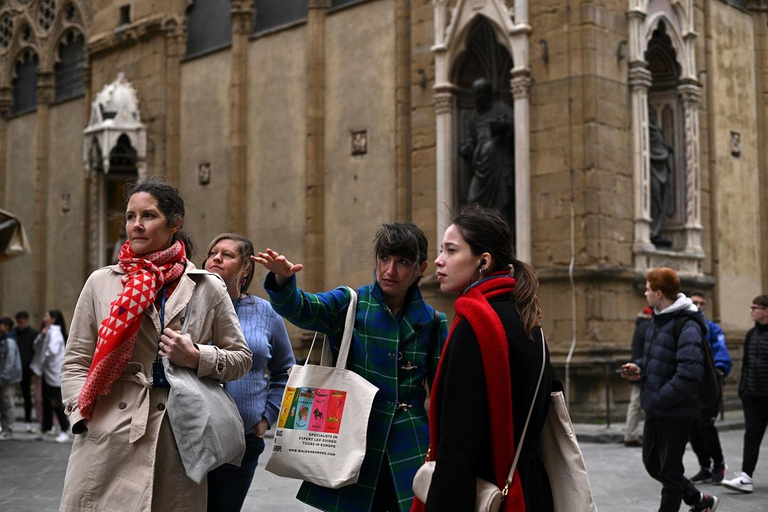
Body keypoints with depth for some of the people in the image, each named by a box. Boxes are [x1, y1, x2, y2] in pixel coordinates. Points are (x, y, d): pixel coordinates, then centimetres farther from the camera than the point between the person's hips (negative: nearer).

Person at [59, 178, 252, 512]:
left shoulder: (207, 288, 6)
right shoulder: (101, 283, 8)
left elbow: (241, 358, 12)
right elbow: (75, 362, 9)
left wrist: (198, 358, -6)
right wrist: (84, 416, -5)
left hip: (178, 439, 0)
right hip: (107, 438, 1)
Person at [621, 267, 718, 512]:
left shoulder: (687, 325, -20)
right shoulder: (657, 319, 8)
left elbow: (689, 373, -28)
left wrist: (660, 399, -22)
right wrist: (639, 367, 1)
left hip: (676, 411, -9)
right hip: (655, 409, 9)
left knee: (670, 471, 4)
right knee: (652, 464, 19)